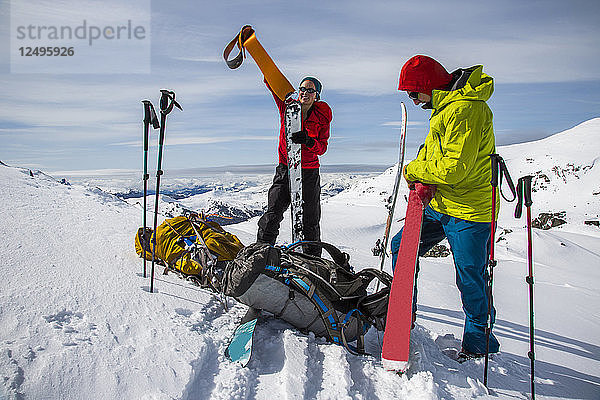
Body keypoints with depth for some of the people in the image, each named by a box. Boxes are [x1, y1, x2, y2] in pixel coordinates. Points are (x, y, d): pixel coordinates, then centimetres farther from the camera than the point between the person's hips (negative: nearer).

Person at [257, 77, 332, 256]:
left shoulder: (322, 118, -2)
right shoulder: (287, 107, -1)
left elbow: (322, 147, -8)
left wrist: (308, 141, -27)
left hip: (310, 173, 0)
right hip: (285, 169, 0)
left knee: (311, 222, 9)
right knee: (272, 215, -8)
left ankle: (313, 259, 25)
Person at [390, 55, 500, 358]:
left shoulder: (465, 109, -20)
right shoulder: (445, 105, 12)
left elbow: (455, 167, -26)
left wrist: (413, 171, -11)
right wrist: (423, 179, -1)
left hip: (468, 211, -10)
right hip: (440, 203, 10)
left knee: (470, 280, 3)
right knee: (402, 246, 10)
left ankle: (479, 343, 25)